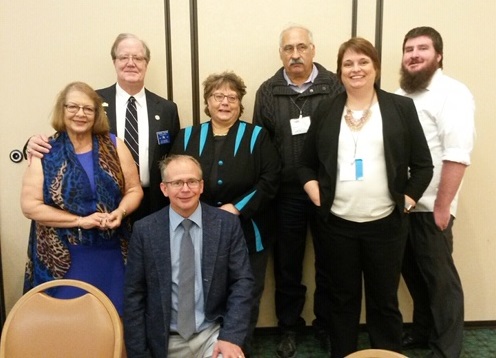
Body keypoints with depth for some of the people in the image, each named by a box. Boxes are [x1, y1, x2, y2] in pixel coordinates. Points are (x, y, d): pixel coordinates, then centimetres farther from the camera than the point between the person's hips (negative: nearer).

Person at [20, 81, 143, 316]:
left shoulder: (114, 146, 2)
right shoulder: (45, 153, -4)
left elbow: (134, 190, 5)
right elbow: (30, 206, -7)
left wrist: (119, 213, -15)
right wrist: (80, 221, -14)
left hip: (111, 254, 2)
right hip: (63, 257, -1)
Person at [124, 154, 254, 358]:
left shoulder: (227, 224, -5)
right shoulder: (144, 230, -4)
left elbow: (242, 281, -4)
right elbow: (134, 295, -1)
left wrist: (231, 336, -15)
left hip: (213, 334, 0)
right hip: (166, 341, 1)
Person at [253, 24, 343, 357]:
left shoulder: (335, 86, -1)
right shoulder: (268, 91, 4)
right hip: (285, 193, 1)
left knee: (328, 263, 13)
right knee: (287, 264, 13)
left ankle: (327, 325, 33)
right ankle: (289, 327, 32)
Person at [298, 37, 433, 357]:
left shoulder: (401, 107, 1)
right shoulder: (326, 110, 6)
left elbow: (423, 165, 2)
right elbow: (306, 163, 10)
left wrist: (408, 199, -6)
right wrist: (314, 192, -4)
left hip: (386, 223, -1)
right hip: (337, 223, 2)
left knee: (384, 300, 11)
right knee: (343, 299, 14)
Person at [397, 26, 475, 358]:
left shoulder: (452, 93, -9)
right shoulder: (401, 95, 12)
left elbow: (457, 154, -17)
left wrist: (442, 206, -19)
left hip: (429, 206, -6)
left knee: (439, 278, 5)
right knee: (413, 272, 17)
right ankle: (422, 331, 35)